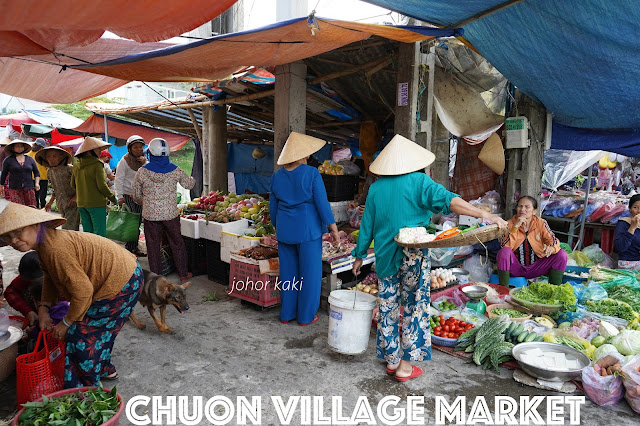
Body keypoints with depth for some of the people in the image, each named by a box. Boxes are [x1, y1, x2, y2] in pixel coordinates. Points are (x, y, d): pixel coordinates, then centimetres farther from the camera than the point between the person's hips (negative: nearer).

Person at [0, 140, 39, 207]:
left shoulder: (30, 159, 13)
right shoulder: (8, 160, 6)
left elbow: (36, 172, 17)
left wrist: (37, 183, 4)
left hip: (29, 189, 2)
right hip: (14, 190, -2)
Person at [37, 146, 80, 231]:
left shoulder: (69, 169, -13)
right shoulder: (49, 172, 10)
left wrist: (75, 197, -19)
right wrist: (50, 202, 14)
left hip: (72, 204, -6)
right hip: (61, 206, 6)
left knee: (68, 228, -14)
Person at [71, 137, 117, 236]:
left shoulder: (76, 166, 8)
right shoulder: (97, 164, -13)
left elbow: (73, 185, 15)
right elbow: (101, 186, -16)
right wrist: (113, 198, -5)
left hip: (81, 203, 7)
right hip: (96, 203, -7)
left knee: (87, 231, 14)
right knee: (100, 232, -5)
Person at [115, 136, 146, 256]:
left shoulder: (144, 160, 10)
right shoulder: (124, 161, -8)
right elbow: (119, 179, -9)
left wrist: (145, 163, -13)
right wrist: (120, 196, -15)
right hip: (127, 196, -6)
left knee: (137, 222, 9)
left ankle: (135, 247, 18)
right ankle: (129, 248, 1)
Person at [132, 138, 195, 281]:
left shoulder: (142, 171, -6)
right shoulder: (175, 170, -5)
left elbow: (136, 195, 3)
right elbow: (189, 184, 12)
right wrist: (192, 179, 36)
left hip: (150, 215, 0)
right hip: (171, 214, 1)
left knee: (153, 246, 11)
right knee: (177, 244, 14)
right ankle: (183, 273, 24)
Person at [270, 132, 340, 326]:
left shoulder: (277, 176, 5)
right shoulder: (312, 174, -11)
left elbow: (273, 205, 11)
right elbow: (322, 203, -12)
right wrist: (333, 227, -5)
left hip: (284, 230, 5)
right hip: (308, 229, -5)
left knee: (287, 272, 14)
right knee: (309, 272, 6)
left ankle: (286, 314, 24)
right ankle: (306, 316, 15)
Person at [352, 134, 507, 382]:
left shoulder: (376, 187, 5)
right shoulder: (418, 181, -5)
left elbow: (366, 225, 8)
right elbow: (446, 200, -20)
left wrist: (359, 256, 17)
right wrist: (484, 215, -22)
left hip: (385, 257, 4)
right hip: (413, 256, -3)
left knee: (388, 308, 13)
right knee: (415, 307, 8)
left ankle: (391, 361, 25)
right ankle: (406, 366, 13)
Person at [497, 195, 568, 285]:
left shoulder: (541, 224, -2)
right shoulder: (510, 223, -8)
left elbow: (554, 241, -7)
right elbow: (505, 246, -20)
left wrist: (551, 248, -31)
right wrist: (515, 226, -27)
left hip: (535, 267, 2)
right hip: (516, 267, -2)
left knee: (562, 254, -14)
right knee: (504, 251, -32)